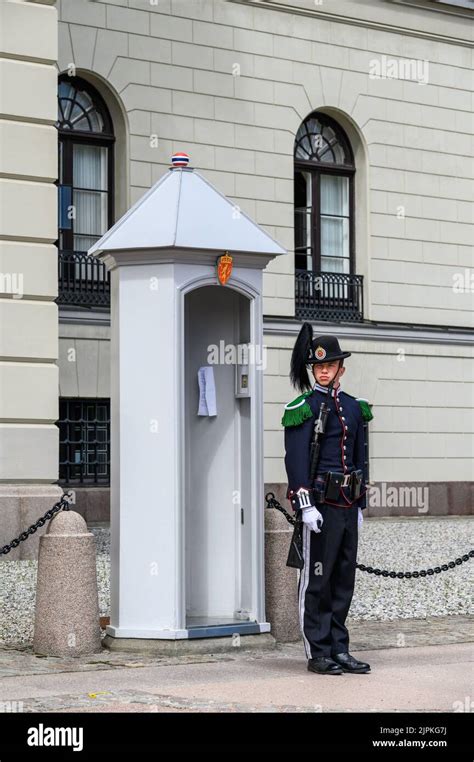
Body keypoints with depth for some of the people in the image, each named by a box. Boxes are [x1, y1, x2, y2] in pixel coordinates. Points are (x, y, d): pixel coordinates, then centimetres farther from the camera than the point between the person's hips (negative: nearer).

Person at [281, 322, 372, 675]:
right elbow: (296, 457, -10)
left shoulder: (355, 407, 15)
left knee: (344, 579, 9)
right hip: (321, 506, -6)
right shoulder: (304, 407, -5)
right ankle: (318, 653, 4)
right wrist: (305, 504, -17)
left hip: (348, 506, 6)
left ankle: (339, 650, 16)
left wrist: (360, 505, 17)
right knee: (317, 580, -2)